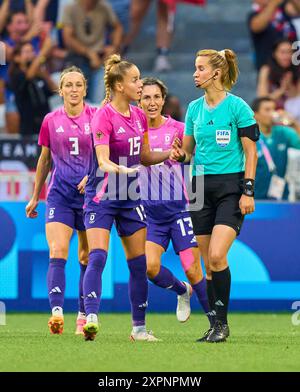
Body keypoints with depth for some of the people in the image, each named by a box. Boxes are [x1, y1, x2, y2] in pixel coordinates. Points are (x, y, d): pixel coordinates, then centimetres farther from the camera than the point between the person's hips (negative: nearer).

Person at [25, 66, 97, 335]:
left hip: (90, 194, -1)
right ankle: (57, 313, -25)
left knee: (87, 258, 5)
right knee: (57, 252, -15)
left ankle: (84, 316, 16)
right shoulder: (51, 121, 5)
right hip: (60, 194, 1)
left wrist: (92, 176, -17)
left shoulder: (96, 117, -2)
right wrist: (35, 197, 19)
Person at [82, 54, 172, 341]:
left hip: (130, 197, 7)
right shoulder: (104, 117, -14)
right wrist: (123, 170, -42)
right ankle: (91, 317, -24)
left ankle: (139, 327, 14)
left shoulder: (139, 116, 8)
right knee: (97, 257, -19)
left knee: (138, 263, 6)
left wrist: (170, 153, 5)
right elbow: (103, 161, -25)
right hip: (102, 197, -7)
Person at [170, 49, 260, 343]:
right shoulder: (194, 108, 10)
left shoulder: (237, 106, -7)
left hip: (231, 186, -6)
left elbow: (250, 152, -6)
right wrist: (180, 155, -6)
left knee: (217, 255, -18)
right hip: (202, 186, 6)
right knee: (208, 263, 4)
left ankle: (222, 322, -7)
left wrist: (248, 191, -12)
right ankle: (215, 326, 11)